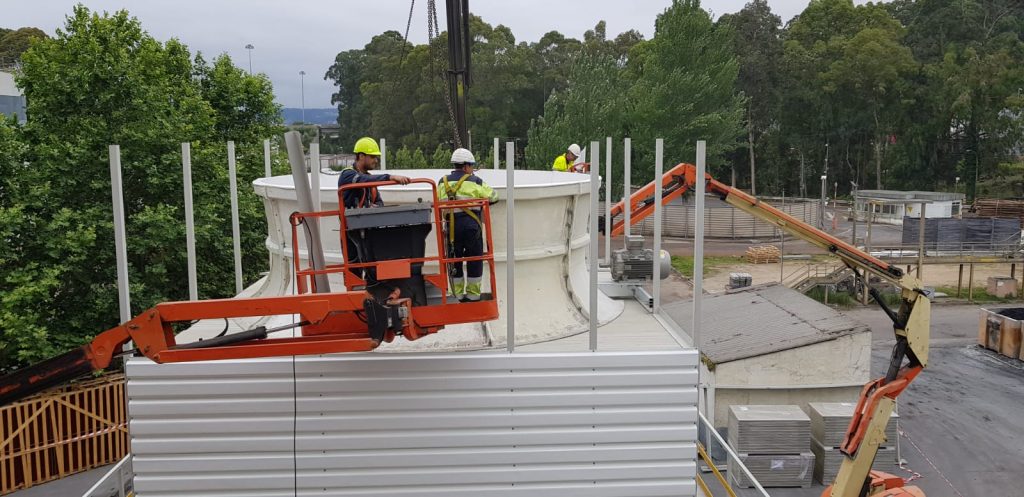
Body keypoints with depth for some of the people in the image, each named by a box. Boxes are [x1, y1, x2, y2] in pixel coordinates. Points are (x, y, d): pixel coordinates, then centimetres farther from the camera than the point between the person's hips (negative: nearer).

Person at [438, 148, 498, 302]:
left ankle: (458, 294, 19)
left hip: (451, 227, 3)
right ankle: (473, 294, 13)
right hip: (471, 226, -3)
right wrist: (479, 198, 20)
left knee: (454, 260, 14)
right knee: (474, 260, 9)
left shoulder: (443, 182, 7)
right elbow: (493, 196, 1)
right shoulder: (474, 181, -3)